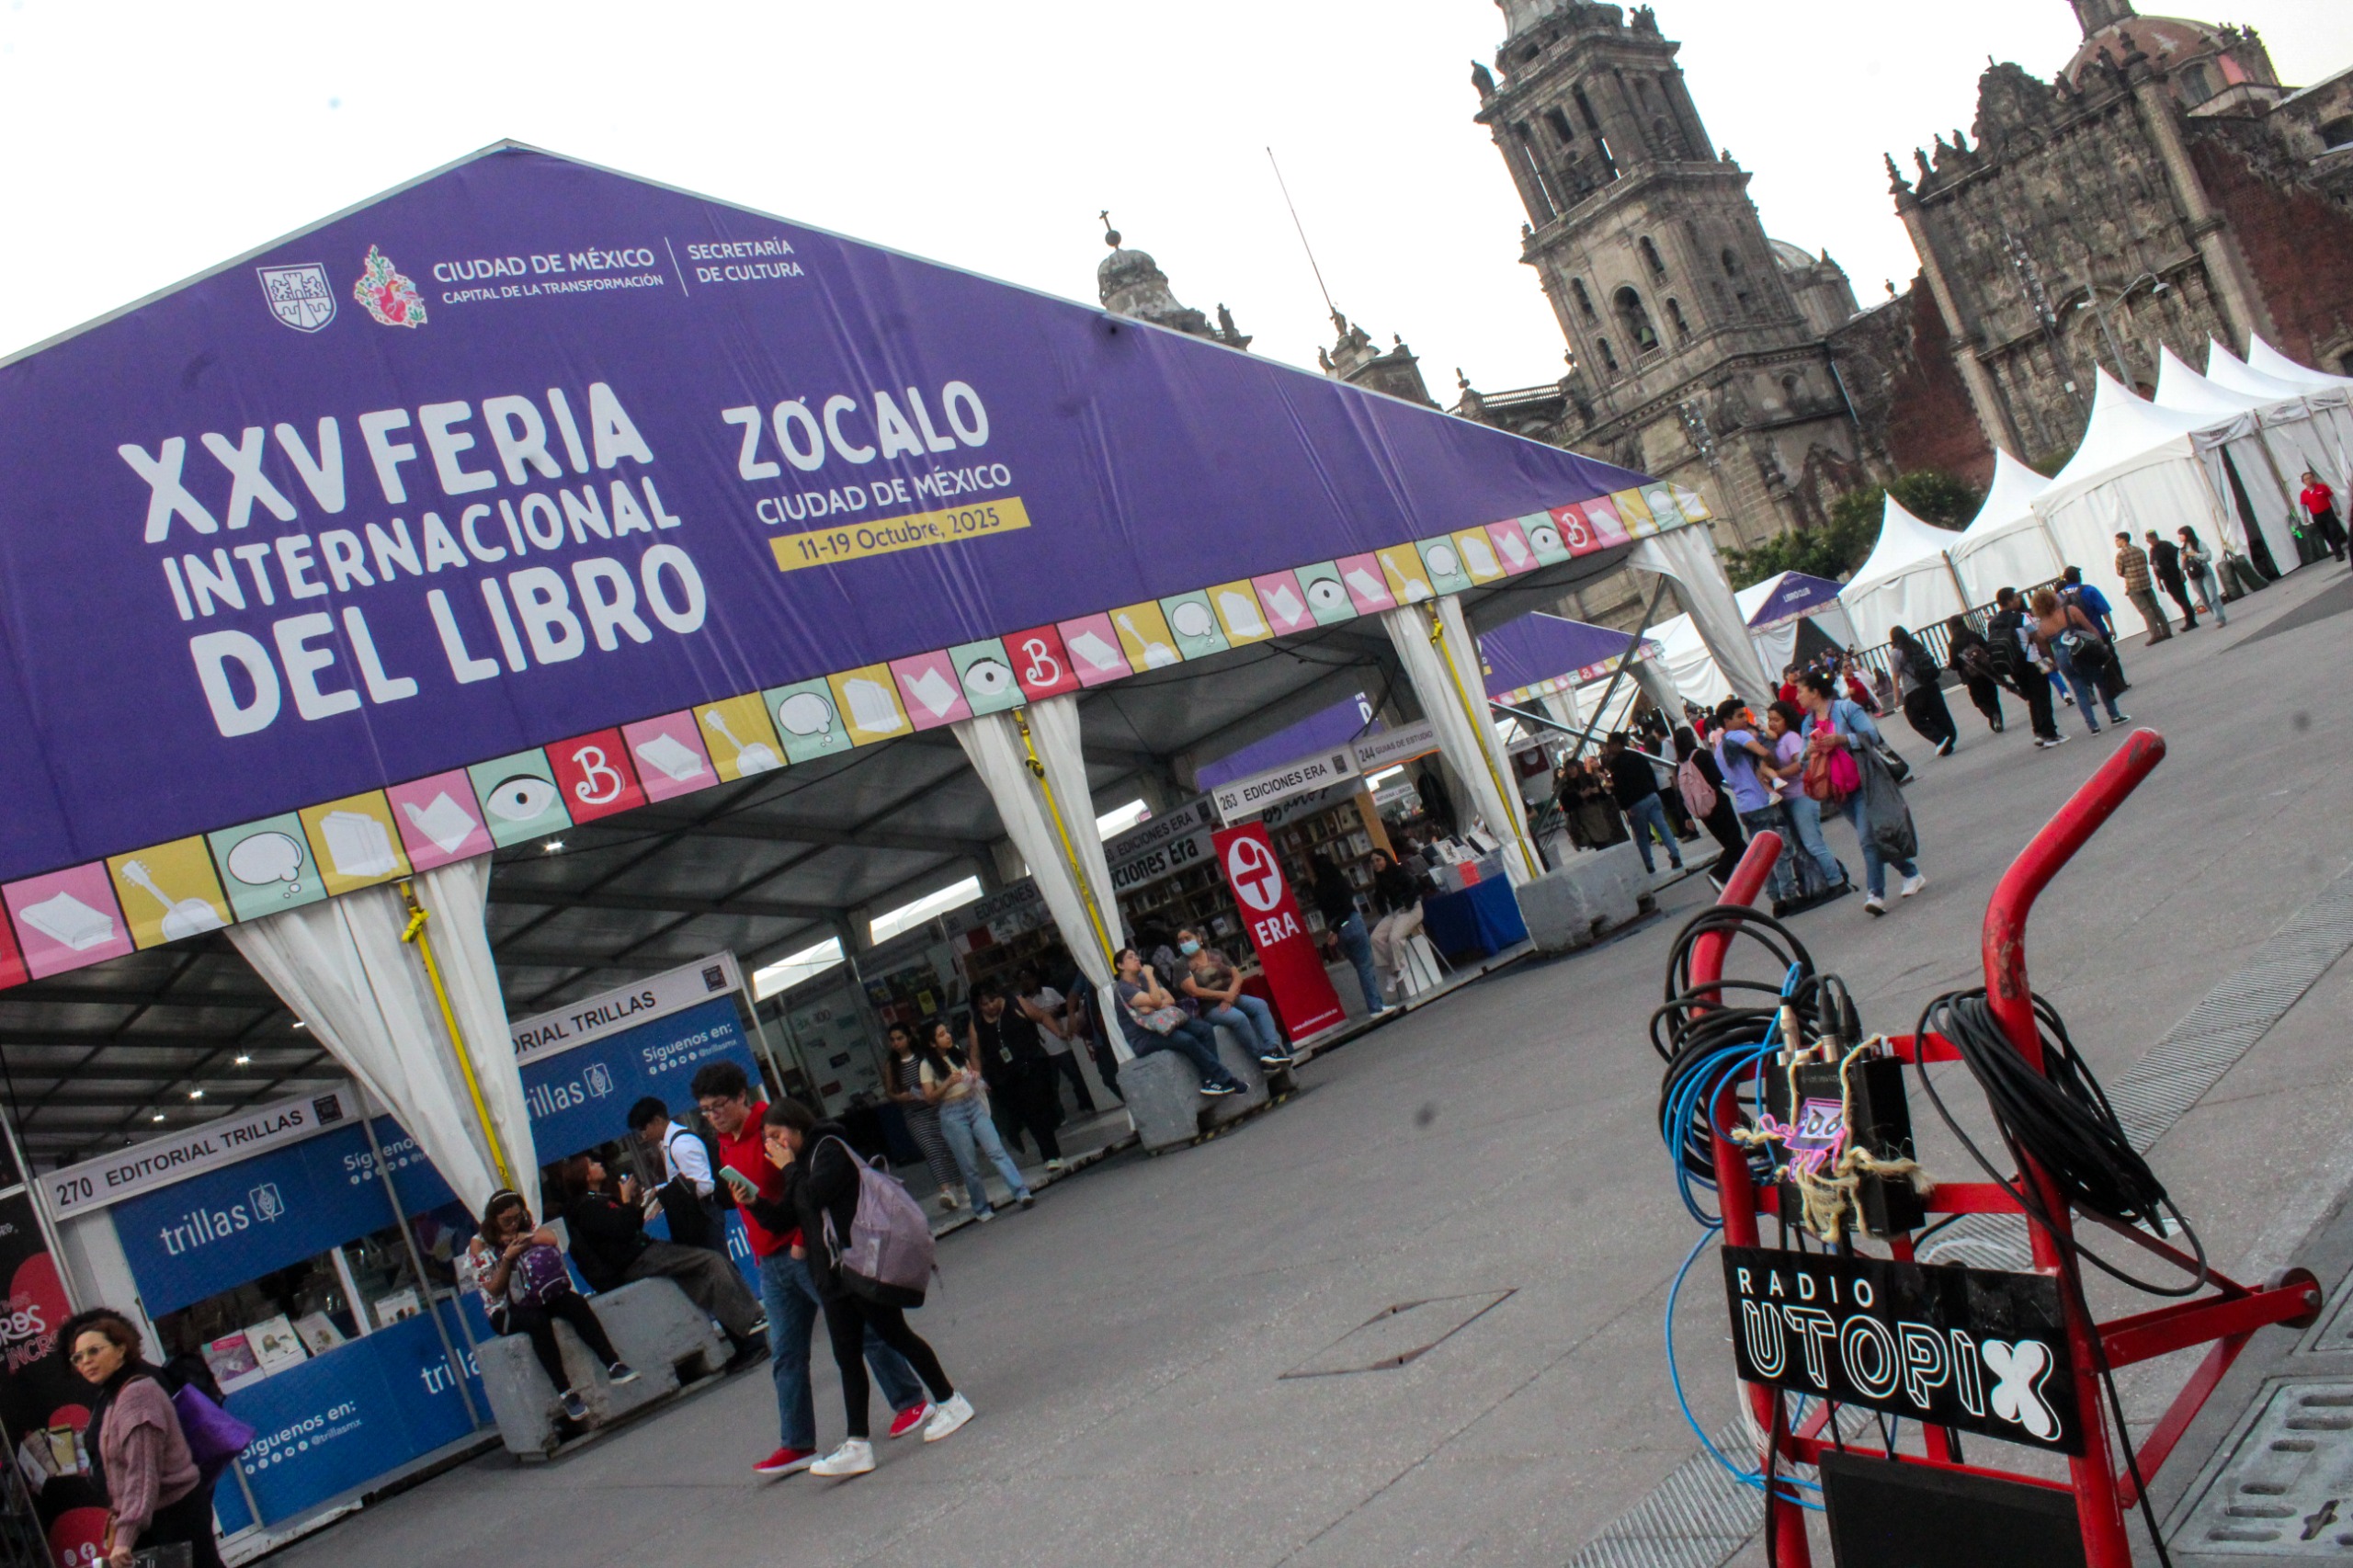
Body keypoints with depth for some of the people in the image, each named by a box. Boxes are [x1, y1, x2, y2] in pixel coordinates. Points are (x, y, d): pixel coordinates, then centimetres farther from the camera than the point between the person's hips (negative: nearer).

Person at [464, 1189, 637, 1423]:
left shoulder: (528, 1229, 10)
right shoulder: (479, 1245, 2)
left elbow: (550, 1238, -12)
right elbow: (493, 1289, -6)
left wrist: (525, 1237, -16)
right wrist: (507, 1258, -16)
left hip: (538, 1299, 3)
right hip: (505, 1312, -3)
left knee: (575, 1302, -28)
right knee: (537, 1320, -37)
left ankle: (613, 1366, -36)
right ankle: (565, 1393, -38)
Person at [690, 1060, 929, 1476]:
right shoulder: (725, 1145, 12)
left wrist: (803, 1239, -18)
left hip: (807, 1251, -8)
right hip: (771, 1263, 8)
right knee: (786, 1355, 7)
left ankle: (911, 1402, 15)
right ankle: (797, 1445, 12)